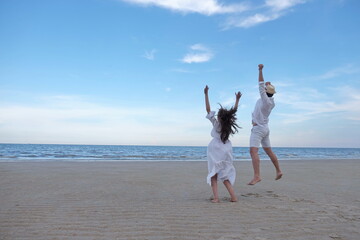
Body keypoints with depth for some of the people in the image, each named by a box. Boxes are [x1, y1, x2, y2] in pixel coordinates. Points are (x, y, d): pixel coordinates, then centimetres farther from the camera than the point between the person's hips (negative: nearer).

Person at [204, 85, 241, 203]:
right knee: (225, 175, 14)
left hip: (215, 150, -4)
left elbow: (208, 109, -10)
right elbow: (234, 110, 13)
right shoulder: (229, 124, -1)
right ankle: (233, 196, 6)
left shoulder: (216, 124, -9)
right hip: (226, 150, 4)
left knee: (214, 175, 3)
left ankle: (216, 197, -7)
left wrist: (206, 94, -10)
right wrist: (237, 99, 22)